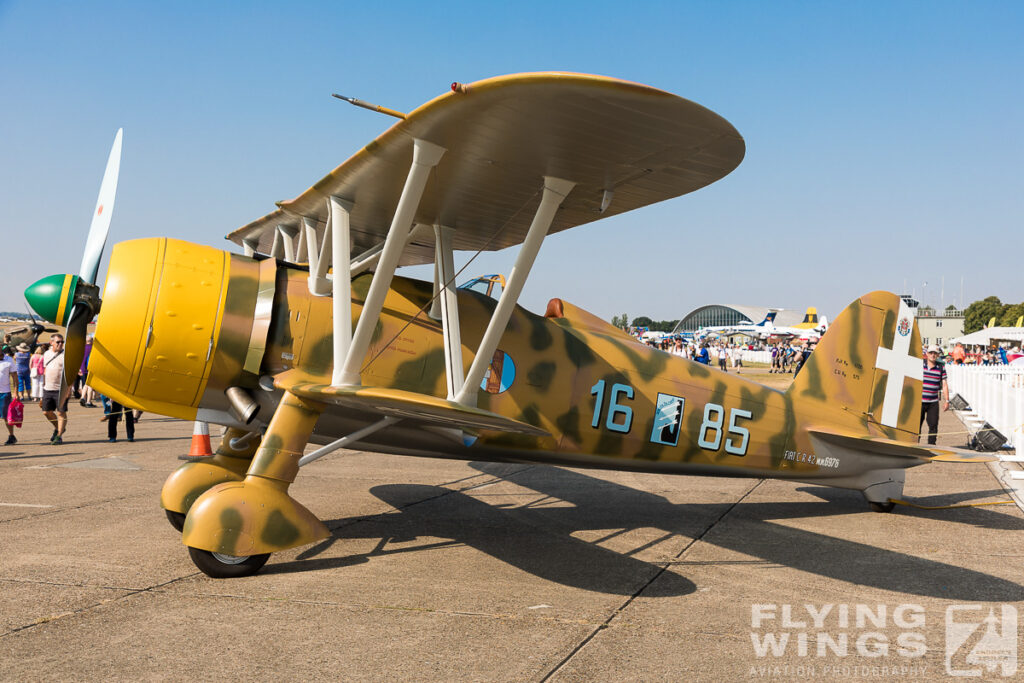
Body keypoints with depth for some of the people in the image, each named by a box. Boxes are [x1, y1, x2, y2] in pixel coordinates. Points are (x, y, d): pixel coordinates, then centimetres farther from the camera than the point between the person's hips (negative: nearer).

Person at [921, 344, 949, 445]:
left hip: (933, 402, 1)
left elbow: (944, 385, 7)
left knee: (933, 425, -1)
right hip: (919, 401, -1)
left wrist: (946, 400, 4)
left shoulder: (941, 367, 6)